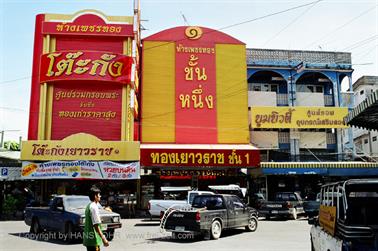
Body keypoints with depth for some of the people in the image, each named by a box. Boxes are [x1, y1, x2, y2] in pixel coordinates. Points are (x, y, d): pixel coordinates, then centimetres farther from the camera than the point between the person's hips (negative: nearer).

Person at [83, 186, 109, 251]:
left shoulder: (89, 206, 12)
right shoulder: (94, 207, -18)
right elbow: (96, 225, -23)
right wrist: (103, 239, -24)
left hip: (88, 239, 10)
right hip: (93, 239, -10)